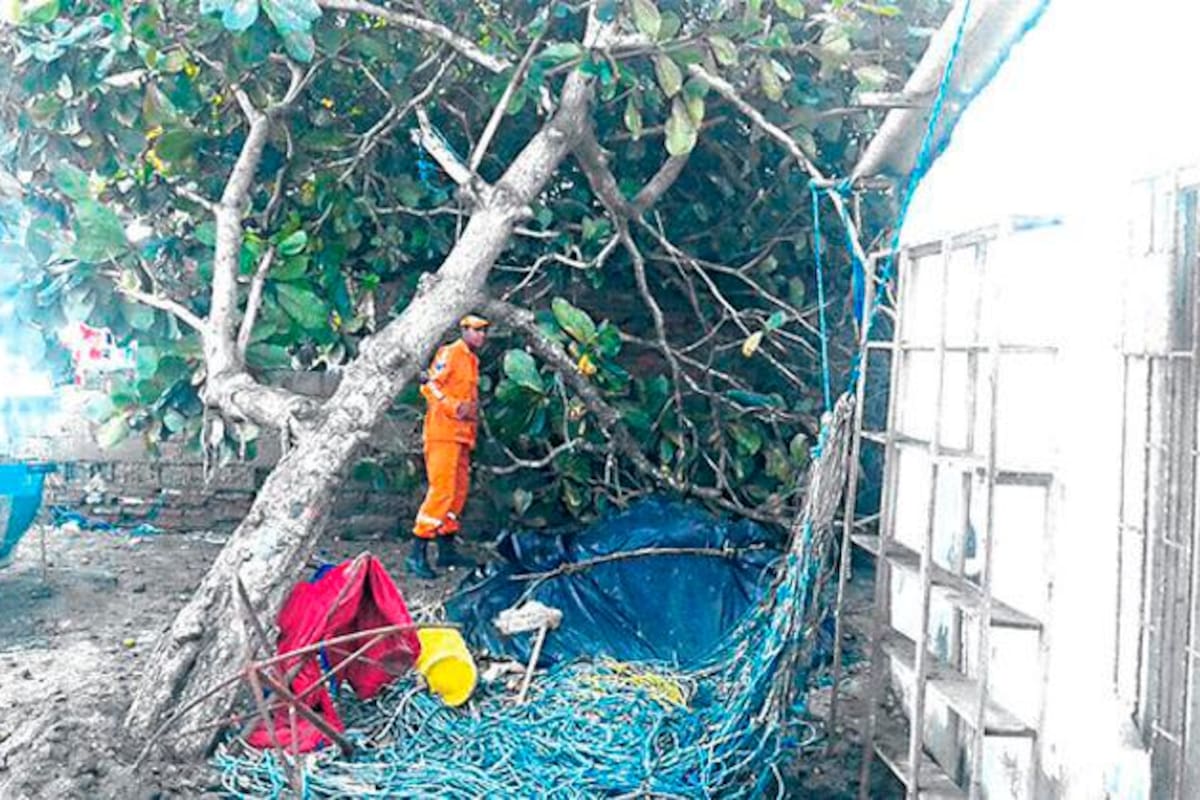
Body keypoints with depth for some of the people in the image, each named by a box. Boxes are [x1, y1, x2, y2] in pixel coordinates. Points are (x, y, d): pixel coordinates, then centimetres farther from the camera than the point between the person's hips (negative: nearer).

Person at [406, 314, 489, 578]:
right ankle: (417, 554, -15)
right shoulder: (450, 353, -7)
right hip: (443, 431, -10)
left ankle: (447, 549, 19)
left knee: (458, 491, 11)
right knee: (441, 490, -15)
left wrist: (471, 411, 14)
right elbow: (429, 385, -16)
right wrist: (455, 407, -21)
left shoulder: (471, 360, 21)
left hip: (461, 435, 10)